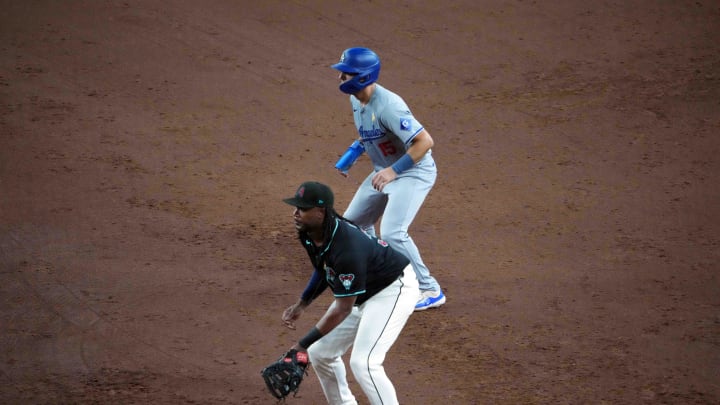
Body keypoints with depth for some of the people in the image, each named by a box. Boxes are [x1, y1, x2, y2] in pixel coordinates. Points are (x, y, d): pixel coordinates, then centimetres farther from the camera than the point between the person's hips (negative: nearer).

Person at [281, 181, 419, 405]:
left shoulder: (346, 249, -37)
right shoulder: (309, 234, -11)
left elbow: (343, 309, -31)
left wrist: (303, 344, -27)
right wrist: (301, 304, 3)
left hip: (394, 288, -10)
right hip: (363, 292, 10)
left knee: (363, 362, -23)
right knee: (320, 352, 8)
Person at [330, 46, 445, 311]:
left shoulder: (387, 105, -31)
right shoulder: (356, 99, -2)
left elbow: (425, 141, -33)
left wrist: (394, 170, -33)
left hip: (414, 172, -10)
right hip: (385, 171, 10)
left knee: (392, 233, -22)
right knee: (353, 223, 17)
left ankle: (430, 291, -7)